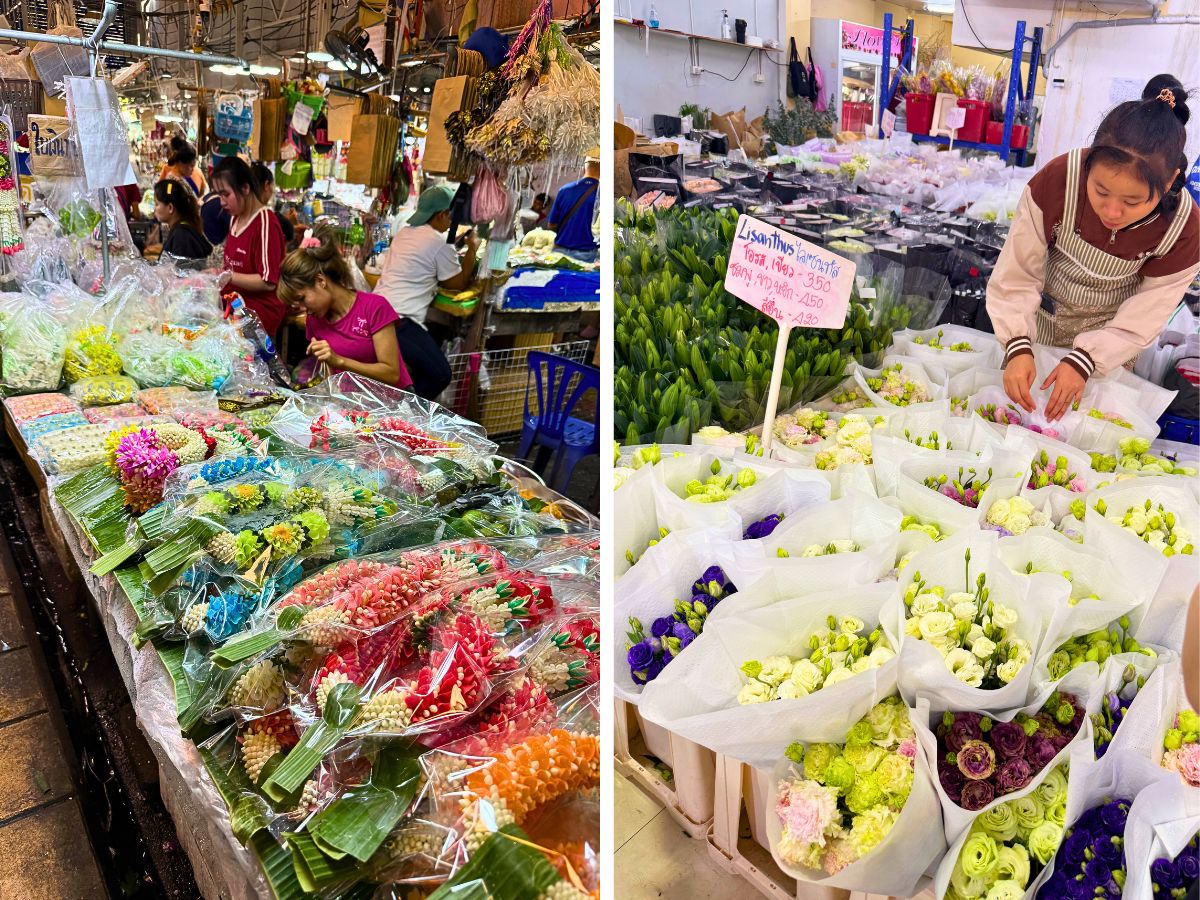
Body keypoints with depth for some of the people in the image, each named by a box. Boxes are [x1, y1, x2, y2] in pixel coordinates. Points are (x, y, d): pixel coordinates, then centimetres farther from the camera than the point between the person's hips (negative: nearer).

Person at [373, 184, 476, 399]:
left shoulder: (404, 232, 17)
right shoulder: (440, 242, -7)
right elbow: (459, 284, 4)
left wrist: (455, 258, 24)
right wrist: (472, 249, 13)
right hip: (400, 320, -9)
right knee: (440, 375, -4)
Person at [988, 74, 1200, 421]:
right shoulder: (1057, 179, -31)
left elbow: (1143, 318, -18)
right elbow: (1017, 272, -26)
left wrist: (1084, 360, -34)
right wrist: (1017, 346, -39)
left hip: (1109, 339, 0)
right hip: (1038, 322, 0)